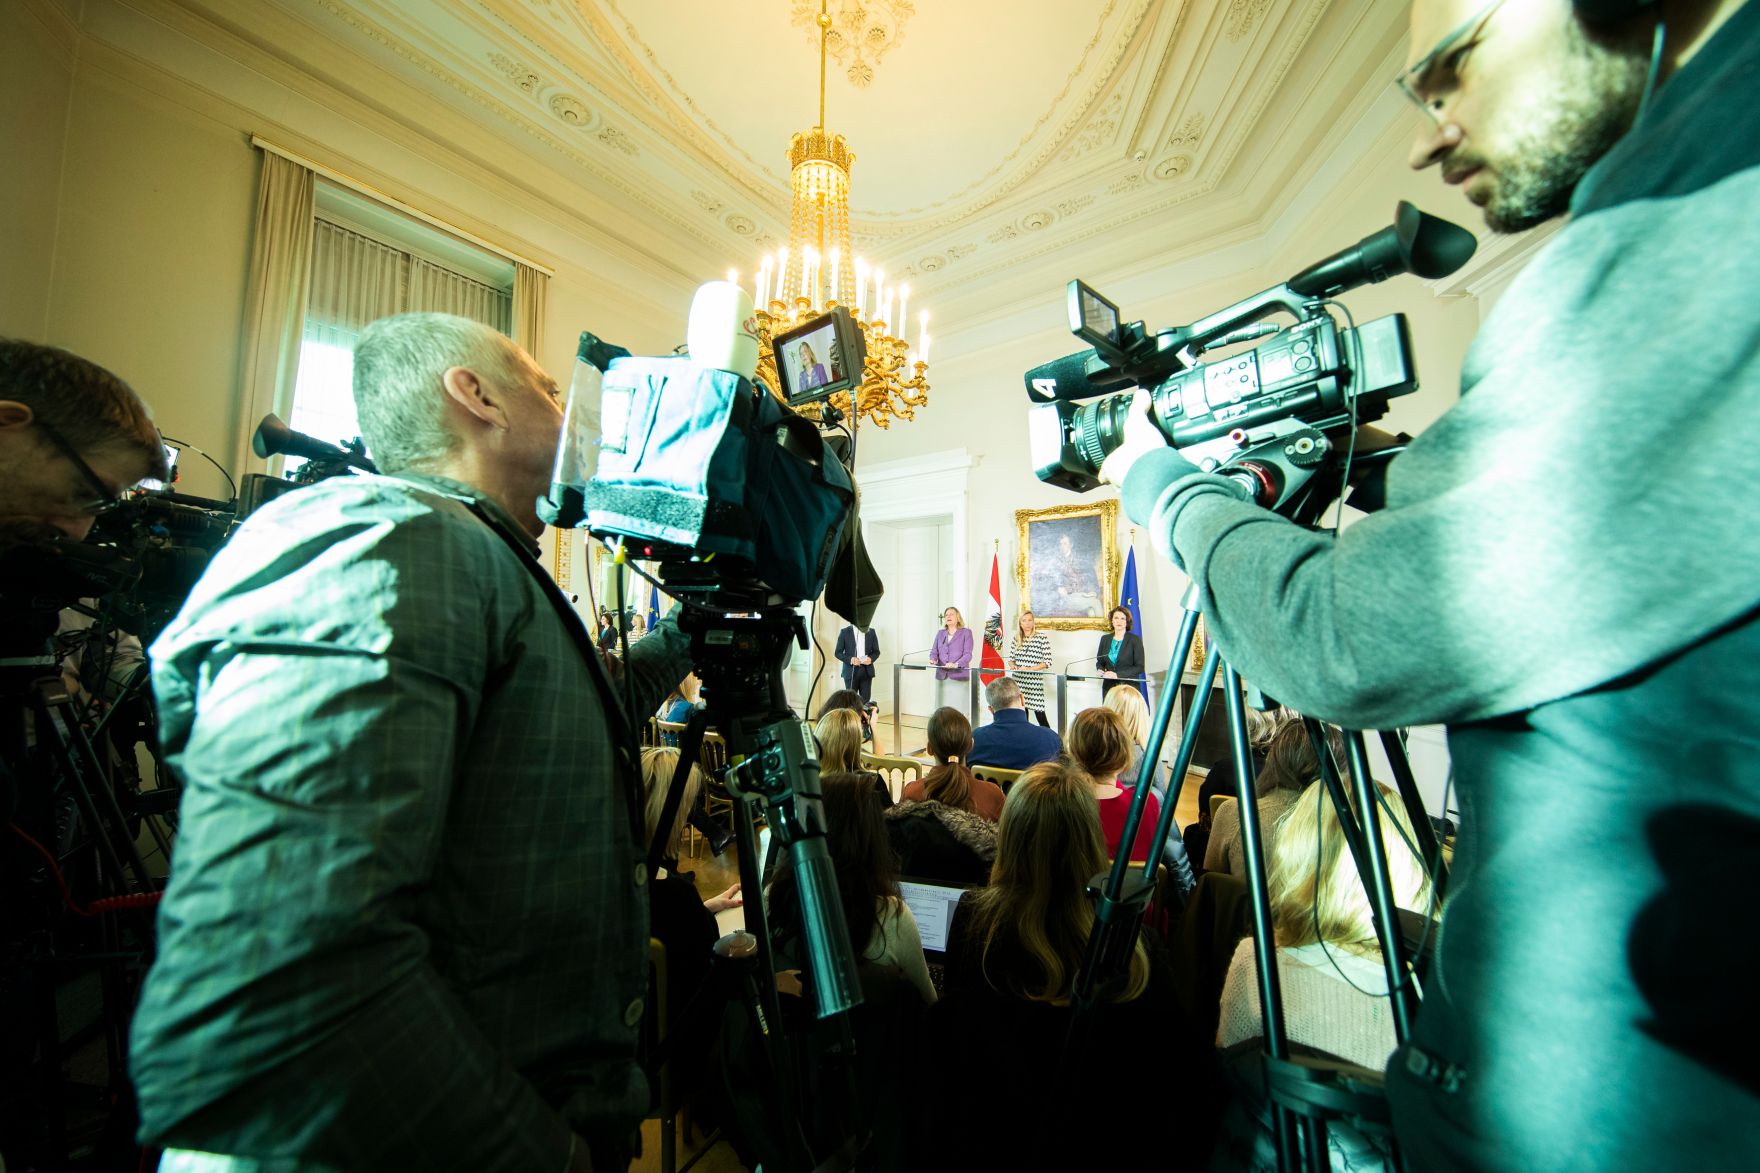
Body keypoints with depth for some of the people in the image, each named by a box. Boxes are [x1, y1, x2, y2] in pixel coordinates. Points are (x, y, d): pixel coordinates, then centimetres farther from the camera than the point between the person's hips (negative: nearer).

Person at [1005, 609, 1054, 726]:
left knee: (1040, 715, -6)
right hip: (1018, 680, 4)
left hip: (1034, 680, -4)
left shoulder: (1042, 638, -4)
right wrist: (1013, 666, -6)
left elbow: (1047, 662, -6)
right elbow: (1010, 658, 15)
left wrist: (1030, 668, -15)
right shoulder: (1016, 639, 9)